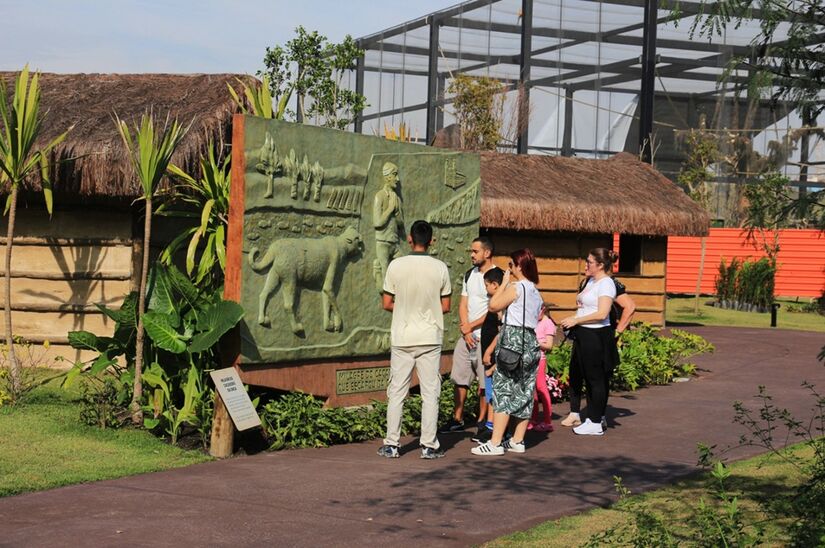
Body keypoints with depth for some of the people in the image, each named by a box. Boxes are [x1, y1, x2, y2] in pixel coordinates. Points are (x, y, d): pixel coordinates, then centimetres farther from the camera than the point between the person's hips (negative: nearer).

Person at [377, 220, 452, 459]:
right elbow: (446, 307, 1)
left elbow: (387, 303, -1)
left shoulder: (396, 265, -6)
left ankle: (391, 445, 9)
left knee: (397, 392, 7)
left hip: (402, 338, 0)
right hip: (430, 338, 0)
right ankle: (429, 446, 6)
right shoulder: (440, 268, -5)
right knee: (430, 393, 5)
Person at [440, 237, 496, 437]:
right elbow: (463, 304, 10)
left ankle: (482, 421, 7)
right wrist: (465, 331, -3)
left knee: (484, 382, -2)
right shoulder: (469, 275, 13)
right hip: (466, 335, 7)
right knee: (460, 378, 7)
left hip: (485, 336, -7)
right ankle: (457, 419, 14)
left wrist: (471, 326, -8)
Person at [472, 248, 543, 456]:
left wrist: (504, 282, -2)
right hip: (531, 341, 9)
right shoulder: (536, 292, 15)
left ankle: (495, 443, -12)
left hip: (514, 339, -9)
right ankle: (517, 441, 14)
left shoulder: (516, 287, -11)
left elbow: (493, 305, -10)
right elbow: (536, 318, 14)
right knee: (524, 392, 10)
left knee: (502, 390, -8)